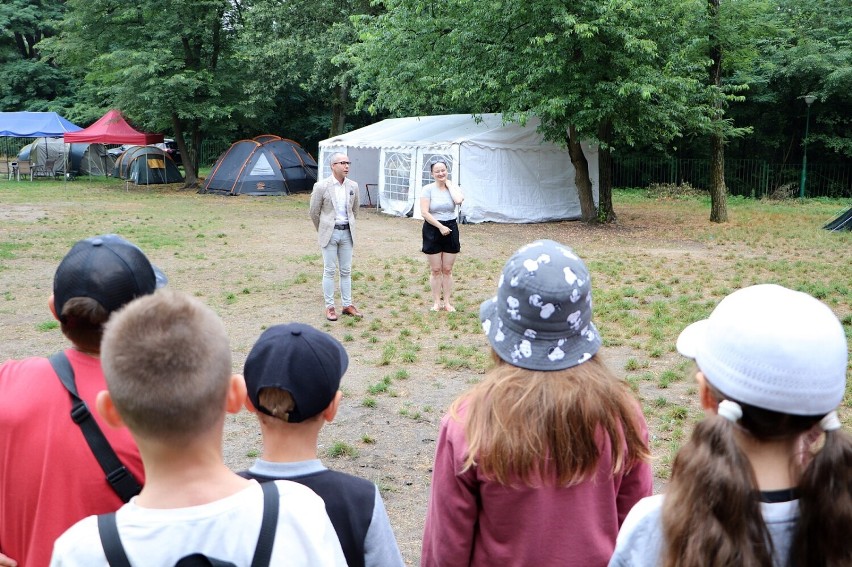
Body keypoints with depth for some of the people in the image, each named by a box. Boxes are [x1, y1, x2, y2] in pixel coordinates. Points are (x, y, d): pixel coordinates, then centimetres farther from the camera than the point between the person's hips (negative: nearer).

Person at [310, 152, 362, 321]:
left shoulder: (353, 186, 2)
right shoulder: (321, 186, -10)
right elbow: (314, 212, 0)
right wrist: (323, 231, 9)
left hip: (347, 233, 4)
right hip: (330, 233, -4)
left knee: (346, 271, 10)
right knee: (329, 271, 2)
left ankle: (347, 305, 18)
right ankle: (329, 306, 10)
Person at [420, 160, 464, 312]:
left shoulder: (453, 187, 2)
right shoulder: (428, 189, -6)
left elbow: (459, 200, -21)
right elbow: (424, 212, -13)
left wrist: (449, 183, -10)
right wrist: (440, 227, -16)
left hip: (451, 229, 2)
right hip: (432, 230, -2)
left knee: (447, 270, 8)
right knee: (435, 270, 5)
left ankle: (447, 302, 15)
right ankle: (436, 302, 13)